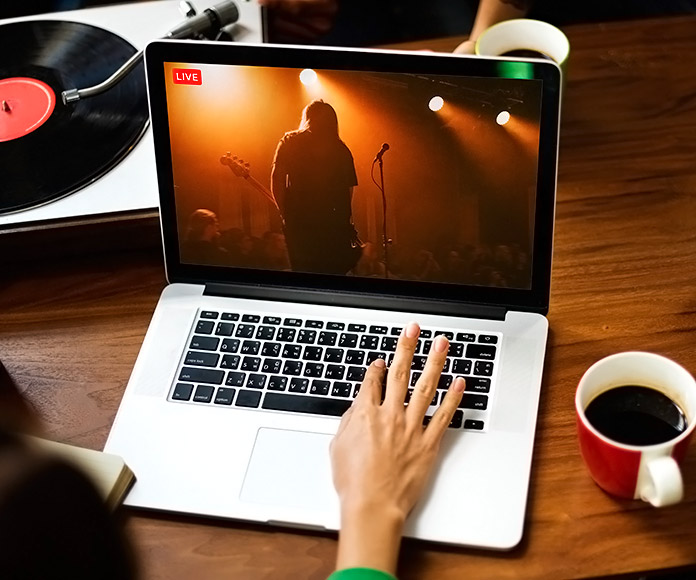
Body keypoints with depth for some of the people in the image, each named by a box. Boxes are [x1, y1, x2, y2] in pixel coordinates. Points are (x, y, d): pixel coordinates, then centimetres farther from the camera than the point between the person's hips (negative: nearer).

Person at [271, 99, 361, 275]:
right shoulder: (340, 148, 11)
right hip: (335, 222, 1)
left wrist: (285, 212, 4)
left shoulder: (289, 142, 7)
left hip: (299, 221, -1)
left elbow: (276, 177, -2)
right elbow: (349, 187, 5)